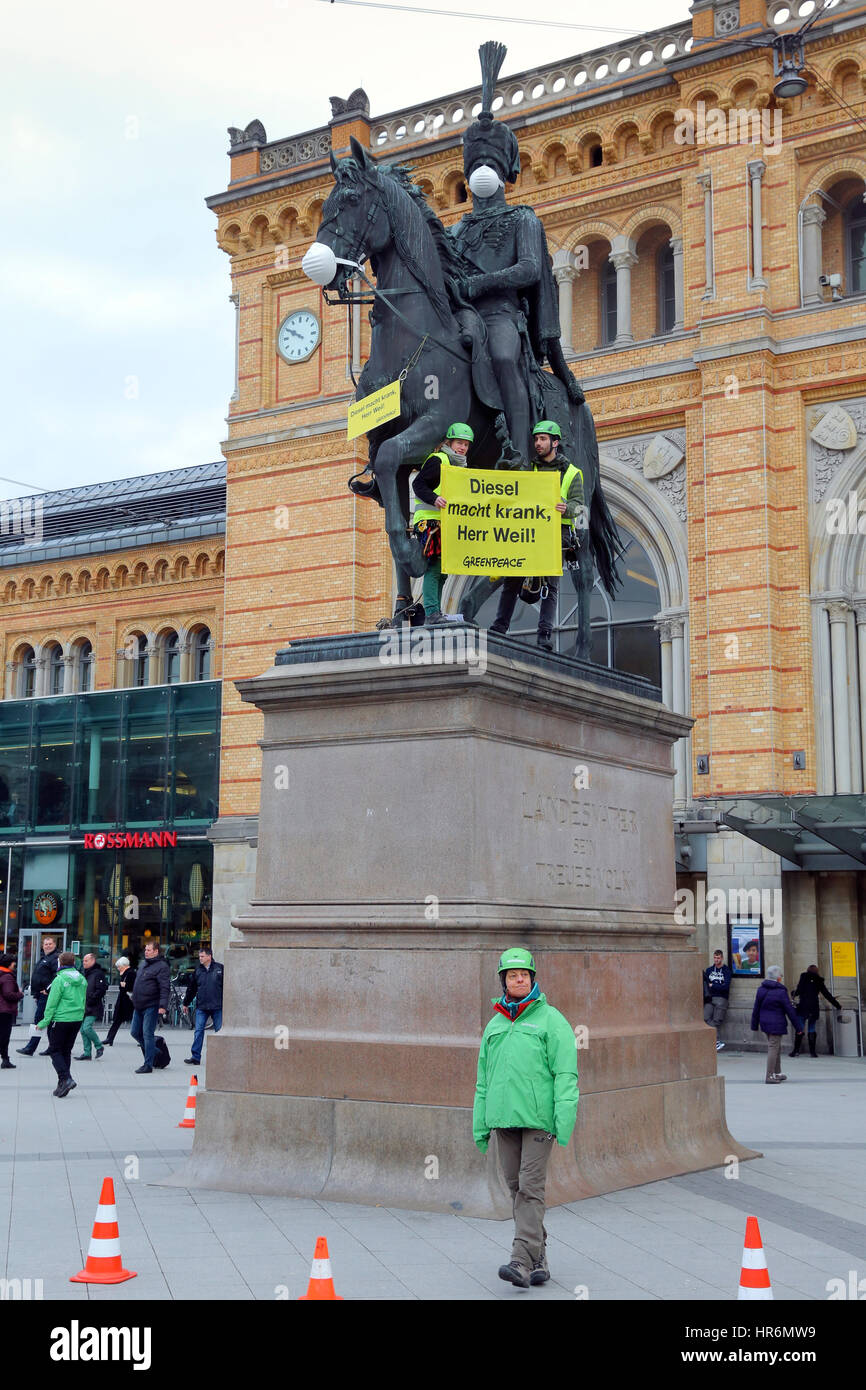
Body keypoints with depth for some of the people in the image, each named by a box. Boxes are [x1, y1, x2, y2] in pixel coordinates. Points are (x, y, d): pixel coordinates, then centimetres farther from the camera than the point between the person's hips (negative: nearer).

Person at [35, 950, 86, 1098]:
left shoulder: (59, 980, -14)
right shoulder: (82, 980, 6)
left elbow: (52, 1003, -14)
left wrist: (45, 1021, -8)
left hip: (60, 1019, -6)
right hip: (77, 1019, 6)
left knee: (55, 1050, 4)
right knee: (66, 1051, 14)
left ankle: (65, 1079, -13)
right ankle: (63, 1084, 15)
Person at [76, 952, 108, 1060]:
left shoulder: (98, 974, -9)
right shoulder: (85, 974, 18)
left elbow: (101, 990, -16)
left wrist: (91, 999, -19)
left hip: (93, 1008, -9)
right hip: (84, 1008, 9)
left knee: (87, 1028, -17)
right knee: (83, 1030, 6)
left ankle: (99, 1046, 1)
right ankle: (87, 1053, 11)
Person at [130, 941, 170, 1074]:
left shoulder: (161, 966, -11)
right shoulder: (144, 965, 17)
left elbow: (165, 988, -18)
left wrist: (163, 1005, -26)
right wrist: (135, 999, 23)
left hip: (151, 1007, -9)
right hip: (139, 1007, 9)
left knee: (147, 1034, -7)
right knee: (135, 1032, 13)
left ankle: (148, 1064, -2)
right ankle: (154, 1051, 29)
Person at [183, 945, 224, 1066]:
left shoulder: (220, 968, -1)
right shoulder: (198, 970, 8)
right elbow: (191, 988, 16)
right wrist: (186, 1003, 20)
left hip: (217, 1006, -2)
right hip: (201, 1006, 2)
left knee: (219, 1031, 4)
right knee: (198, 1031, -2)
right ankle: (195, 1056, 2)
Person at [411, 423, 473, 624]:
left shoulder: (459, 465, 24)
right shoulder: (438, 460, -4)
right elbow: (418, 484, -14)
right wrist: (434, 499, -29)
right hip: (430, 520, -9)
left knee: (442, 568, 7)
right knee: (434, 565, -16)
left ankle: (435, 612, 9)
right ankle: (431, 612, -20)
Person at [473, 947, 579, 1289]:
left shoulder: (550, 1020, 0)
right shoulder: (495, 1024, 16)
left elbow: (566, 1074, -6)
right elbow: (483, 1078, 19)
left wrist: (564, 1119, -15)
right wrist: (480, 1124, 15)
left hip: (538, 1118, -6)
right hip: (503, 1118, 6)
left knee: (530, 1187, -10)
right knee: (516, 1187, 7)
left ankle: (522, 1260, -15)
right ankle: (538, 1258, 16)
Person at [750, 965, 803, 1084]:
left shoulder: (761, 989, 4)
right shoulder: (781, 992, -14)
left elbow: (756, 1009, 9)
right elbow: (790, 1011, -10)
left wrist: (754, 1025, 17)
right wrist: (798, 1027, -3)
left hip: (764, 1024, 7)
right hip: (776, 1024, -7)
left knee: (775, 1047, 21)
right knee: (773, 1048, -2)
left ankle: (777, 1073, 30)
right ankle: (770, 1076, -2)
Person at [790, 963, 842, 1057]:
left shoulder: (804, 977, 2)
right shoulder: (819, 981, 9)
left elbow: (799, 990, -6)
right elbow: (827, 995, 12)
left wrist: (793, 993, 16)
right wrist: (837, 1005, 20)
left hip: (803, 1007, -2)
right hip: (814, 1009, 3)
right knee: (812, 1030, 8)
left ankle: (796, 1050, -2)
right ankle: (812, 1051, 4)